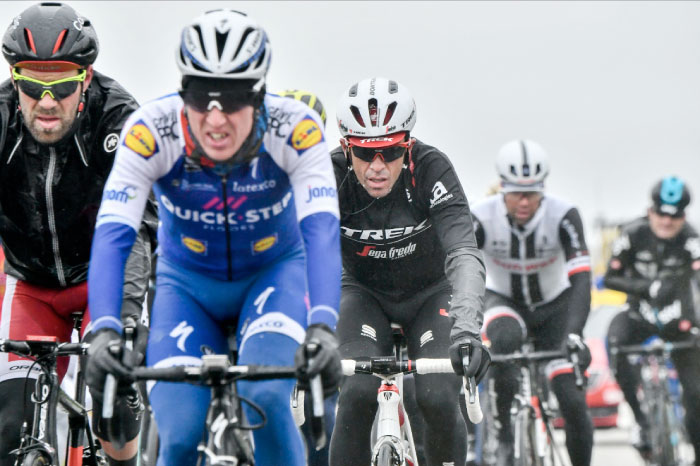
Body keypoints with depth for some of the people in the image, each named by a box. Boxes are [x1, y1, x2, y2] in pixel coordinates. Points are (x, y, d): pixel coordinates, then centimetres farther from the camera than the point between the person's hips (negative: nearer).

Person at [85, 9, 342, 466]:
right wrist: (105, 330, -49)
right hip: (188, 282, 1)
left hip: (274, 272, -1)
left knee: (265, 398, -28)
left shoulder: (296, 129, -29)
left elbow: (321, 230, -37)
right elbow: (112, 235, -33)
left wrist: (322, 327, -53)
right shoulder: (151, 130, -28)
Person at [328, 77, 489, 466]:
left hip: (429, 294, -1)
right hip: (364, 293, 1)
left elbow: (464, 254, -38)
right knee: (359, 392, -23)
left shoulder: (432, 169, -28)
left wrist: (467, 330, -54)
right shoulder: (332, 177, -25)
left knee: (438, 399, -19)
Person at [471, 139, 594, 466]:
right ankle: (503, 436, -23)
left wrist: (574, 334, -45)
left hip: (554, 307, 1)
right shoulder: (481, 218, -24)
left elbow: (581, 280, -31)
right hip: (503, 301, 0)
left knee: (572, 400, -13)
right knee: (506, 339, -37)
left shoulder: (564, 216, -24)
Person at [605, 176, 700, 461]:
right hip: (640, 314, 0)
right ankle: (641, 420, -17)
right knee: (616, 340, -31)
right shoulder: (634, 234, -15)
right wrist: (646, 286, -29)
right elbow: (610, 278, -12)